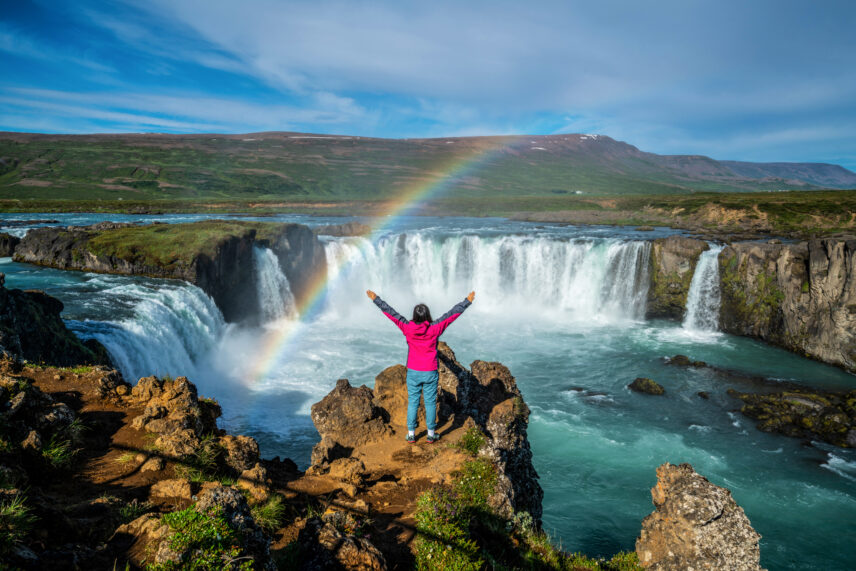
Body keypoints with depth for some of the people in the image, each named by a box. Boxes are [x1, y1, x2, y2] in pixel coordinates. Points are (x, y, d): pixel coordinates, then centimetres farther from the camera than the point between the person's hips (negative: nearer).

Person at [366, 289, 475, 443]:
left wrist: (376, 299, 4)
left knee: (412, 402, 12)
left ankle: (411, 434, 19)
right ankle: (431, 434, 20)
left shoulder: (407, 328, -13)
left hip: (413, 372, 1)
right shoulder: (434, 329, -15)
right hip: (430, 373, -1)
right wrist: (467, 301, 0)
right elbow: (453, 314, -9)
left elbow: (390, 312, -5)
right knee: (430, 403, 11)